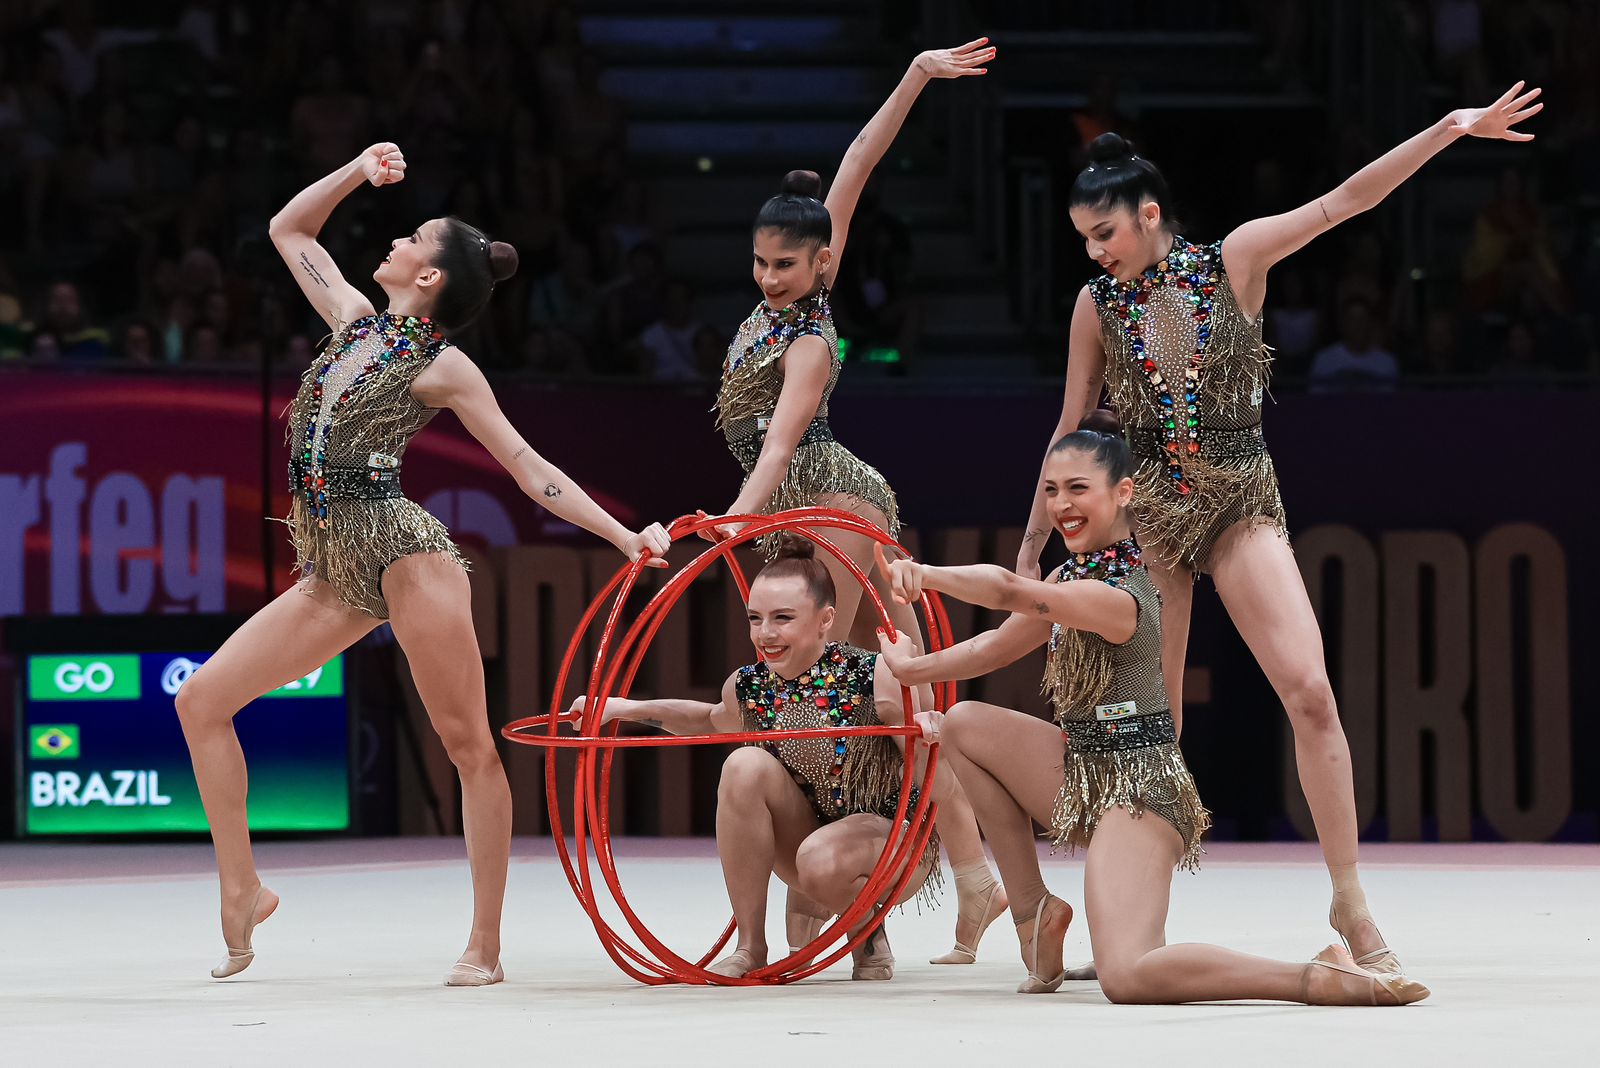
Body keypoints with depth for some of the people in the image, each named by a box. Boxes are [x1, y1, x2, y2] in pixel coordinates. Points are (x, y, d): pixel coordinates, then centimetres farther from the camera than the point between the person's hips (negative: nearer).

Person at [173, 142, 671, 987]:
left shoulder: (443, 367, -2)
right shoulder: (357, 322, 15)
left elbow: (529, 469, -2)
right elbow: (288, 229, 28)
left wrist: (624, 536, -8)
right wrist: (358, 172, 17)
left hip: (405, 555, -7)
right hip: (334, 574, 7)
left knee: (467, 743, -6)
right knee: (202, 701, 0)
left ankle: (485, 946, -3)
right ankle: (241, 890, 5)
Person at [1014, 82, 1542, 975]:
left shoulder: (1233, 262, -3)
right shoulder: (1099, 305, 2)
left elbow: (1342, 204, -7)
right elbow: (1071, 431, 8)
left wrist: (1450, 129, -15)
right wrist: (1031, 548, 10)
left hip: (1241, 506, -1)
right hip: (1147, 512, 2)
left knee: (1309, 690, -16)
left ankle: (1351, 903, -11)